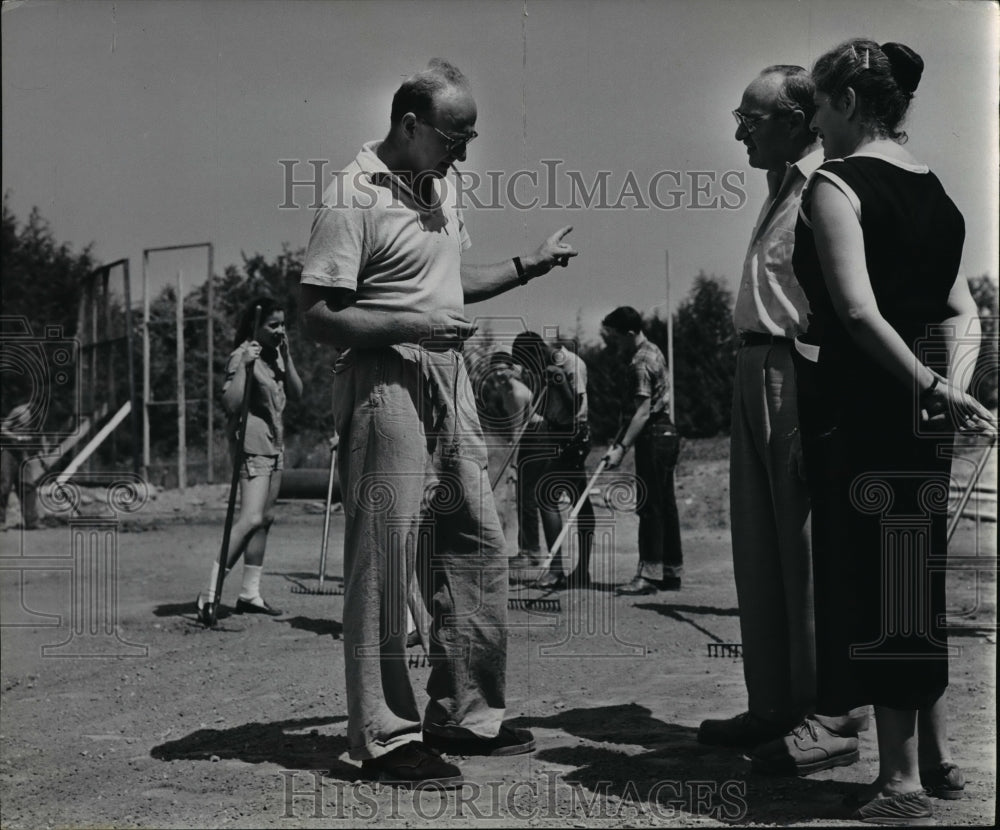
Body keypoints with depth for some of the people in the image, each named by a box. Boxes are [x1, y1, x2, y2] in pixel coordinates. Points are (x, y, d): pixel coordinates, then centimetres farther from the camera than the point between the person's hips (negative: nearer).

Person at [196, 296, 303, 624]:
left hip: (274, 444, 9)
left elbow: (296, 393, 7)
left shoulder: (275, 354, 13)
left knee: (265, 518, 9)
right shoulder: (243, 356, -12)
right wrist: (243, 365, -29)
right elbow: (231, 404, -21)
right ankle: (210, 593, -19)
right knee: (251, 518, -20)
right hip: (251, 445, -9)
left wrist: (286, 356, -2)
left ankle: (249, 593, 15)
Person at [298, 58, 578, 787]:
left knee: (478, 546, 11)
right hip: (387, 383, -9)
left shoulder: (442, 187, 14)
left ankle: (465, 714, 24)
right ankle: (386, 736, 7)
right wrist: (413, 326, -24)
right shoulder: (354, 196, -12)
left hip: (449, 379, 9)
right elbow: (318, 315, -15)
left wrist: (527, 267, 16)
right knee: (386, 561, -3)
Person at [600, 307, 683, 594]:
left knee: (650, 506, -9)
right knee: (664, 505, 11)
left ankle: (649, 574, -10)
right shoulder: (651, 350, 14)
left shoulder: (641, 362, -16)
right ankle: (672, 570, 16)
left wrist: (622, 447, -27)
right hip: (665, 433, 10)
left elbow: (643, 411, -24)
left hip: (653, 436, -10)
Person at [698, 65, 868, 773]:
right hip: (756, 372, 10)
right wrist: (752, 377, 13)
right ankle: (775, 708, 22)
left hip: (798, 376, -10)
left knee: (811, 550, -4)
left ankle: (832, 717, 6)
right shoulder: (781, 194, 20)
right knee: (760, 552, 12)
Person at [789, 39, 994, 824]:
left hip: (860, 404, -8)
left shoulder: (835, 183, -10)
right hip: (918, 413, 8)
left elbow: (857, 310, -22)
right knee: (914, 579, 16)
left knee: (872, 581, -1)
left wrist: (931, 388, -18)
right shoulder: (933, 188, 13)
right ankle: (936, 757, 26)